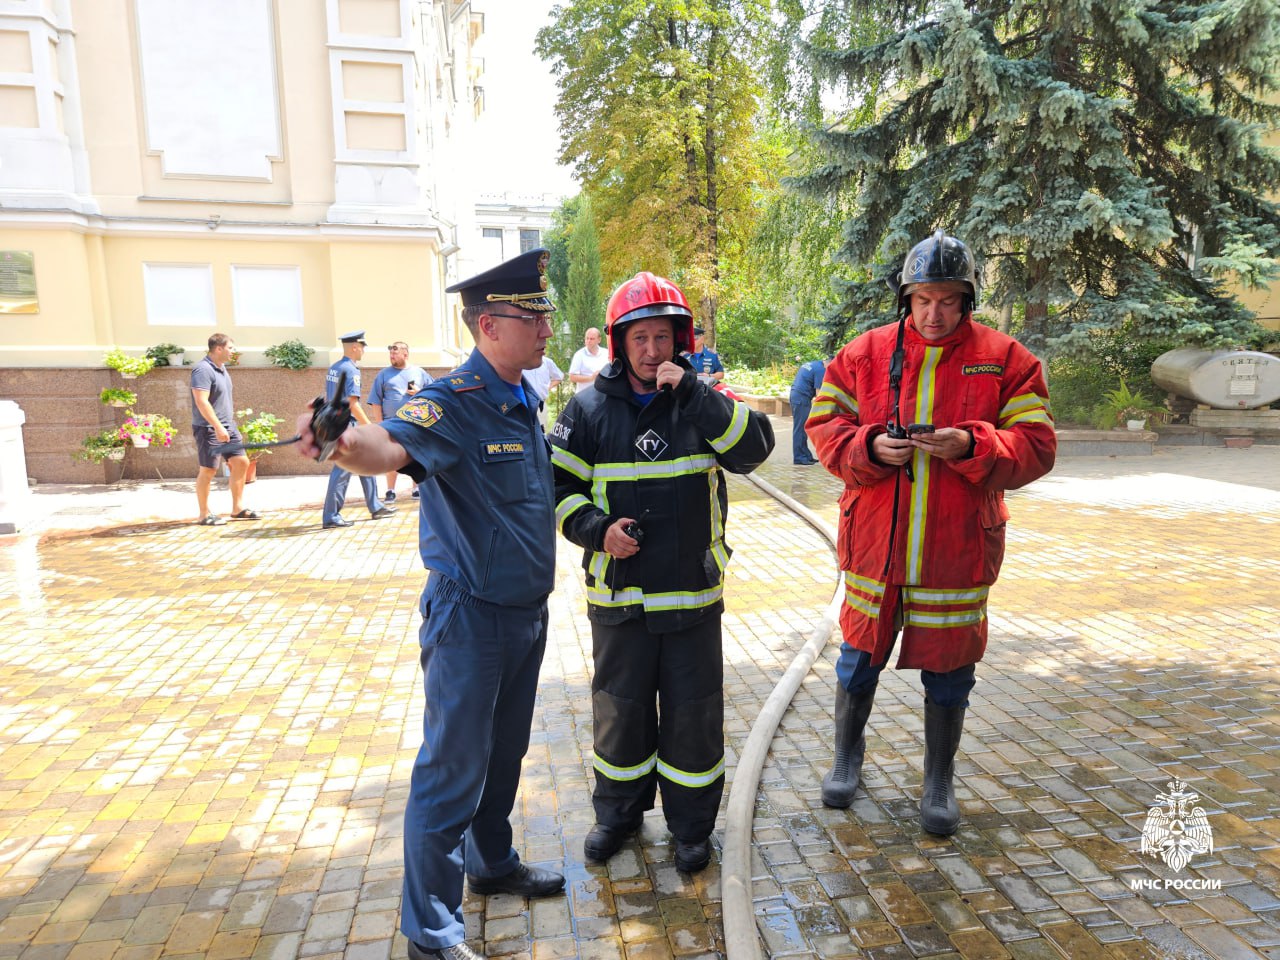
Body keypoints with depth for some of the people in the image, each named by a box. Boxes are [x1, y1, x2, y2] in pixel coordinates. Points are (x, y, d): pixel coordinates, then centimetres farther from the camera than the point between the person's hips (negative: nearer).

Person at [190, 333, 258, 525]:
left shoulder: (221, 368, 12)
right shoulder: (203, 370, -17)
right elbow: (201, 402, -25)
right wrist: (217, 427, -28)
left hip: (228, 426, 9)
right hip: (209, 428, -9)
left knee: (241, 462, 8)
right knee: (208, 470, -1)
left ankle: (238, 509, 17)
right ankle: (204, 515, 10)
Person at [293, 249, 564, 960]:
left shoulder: (525, 398, 6)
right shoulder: (452, 402, -19)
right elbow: (392, 447, -38)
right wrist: (344, 442, -58)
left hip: (529, 609, 8)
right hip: (471, 615, -8)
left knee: (505, 750, 23)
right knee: (453, 770, 3)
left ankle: (493, 862, 46)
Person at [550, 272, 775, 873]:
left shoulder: (705, 401, -2)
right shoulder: (589, 409, -1)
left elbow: (754, 447, -18)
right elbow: (559, 485, 3)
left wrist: (693, 392, -25)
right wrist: (595, 529, -13)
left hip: (693, 591, 0)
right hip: (618, 593, 1)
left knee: (693, 712, 11)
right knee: (620, 709, 16)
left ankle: (691, 824, 33)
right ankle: (618, 812, 39)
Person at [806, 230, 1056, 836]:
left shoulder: (1006, 360, -1)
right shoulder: (865, 354, 2)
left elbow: (1036, 446, -5)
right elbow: (824, 425, 2)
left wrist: (971, 446, -23)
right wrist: (869, 447, -18)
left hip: (957, 549, -1)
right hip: (874, 545, 1)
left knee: (947, 671, 12)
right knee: (859, 656, 14)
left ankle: (939, 781, 34)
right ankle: (847, 756, 39)